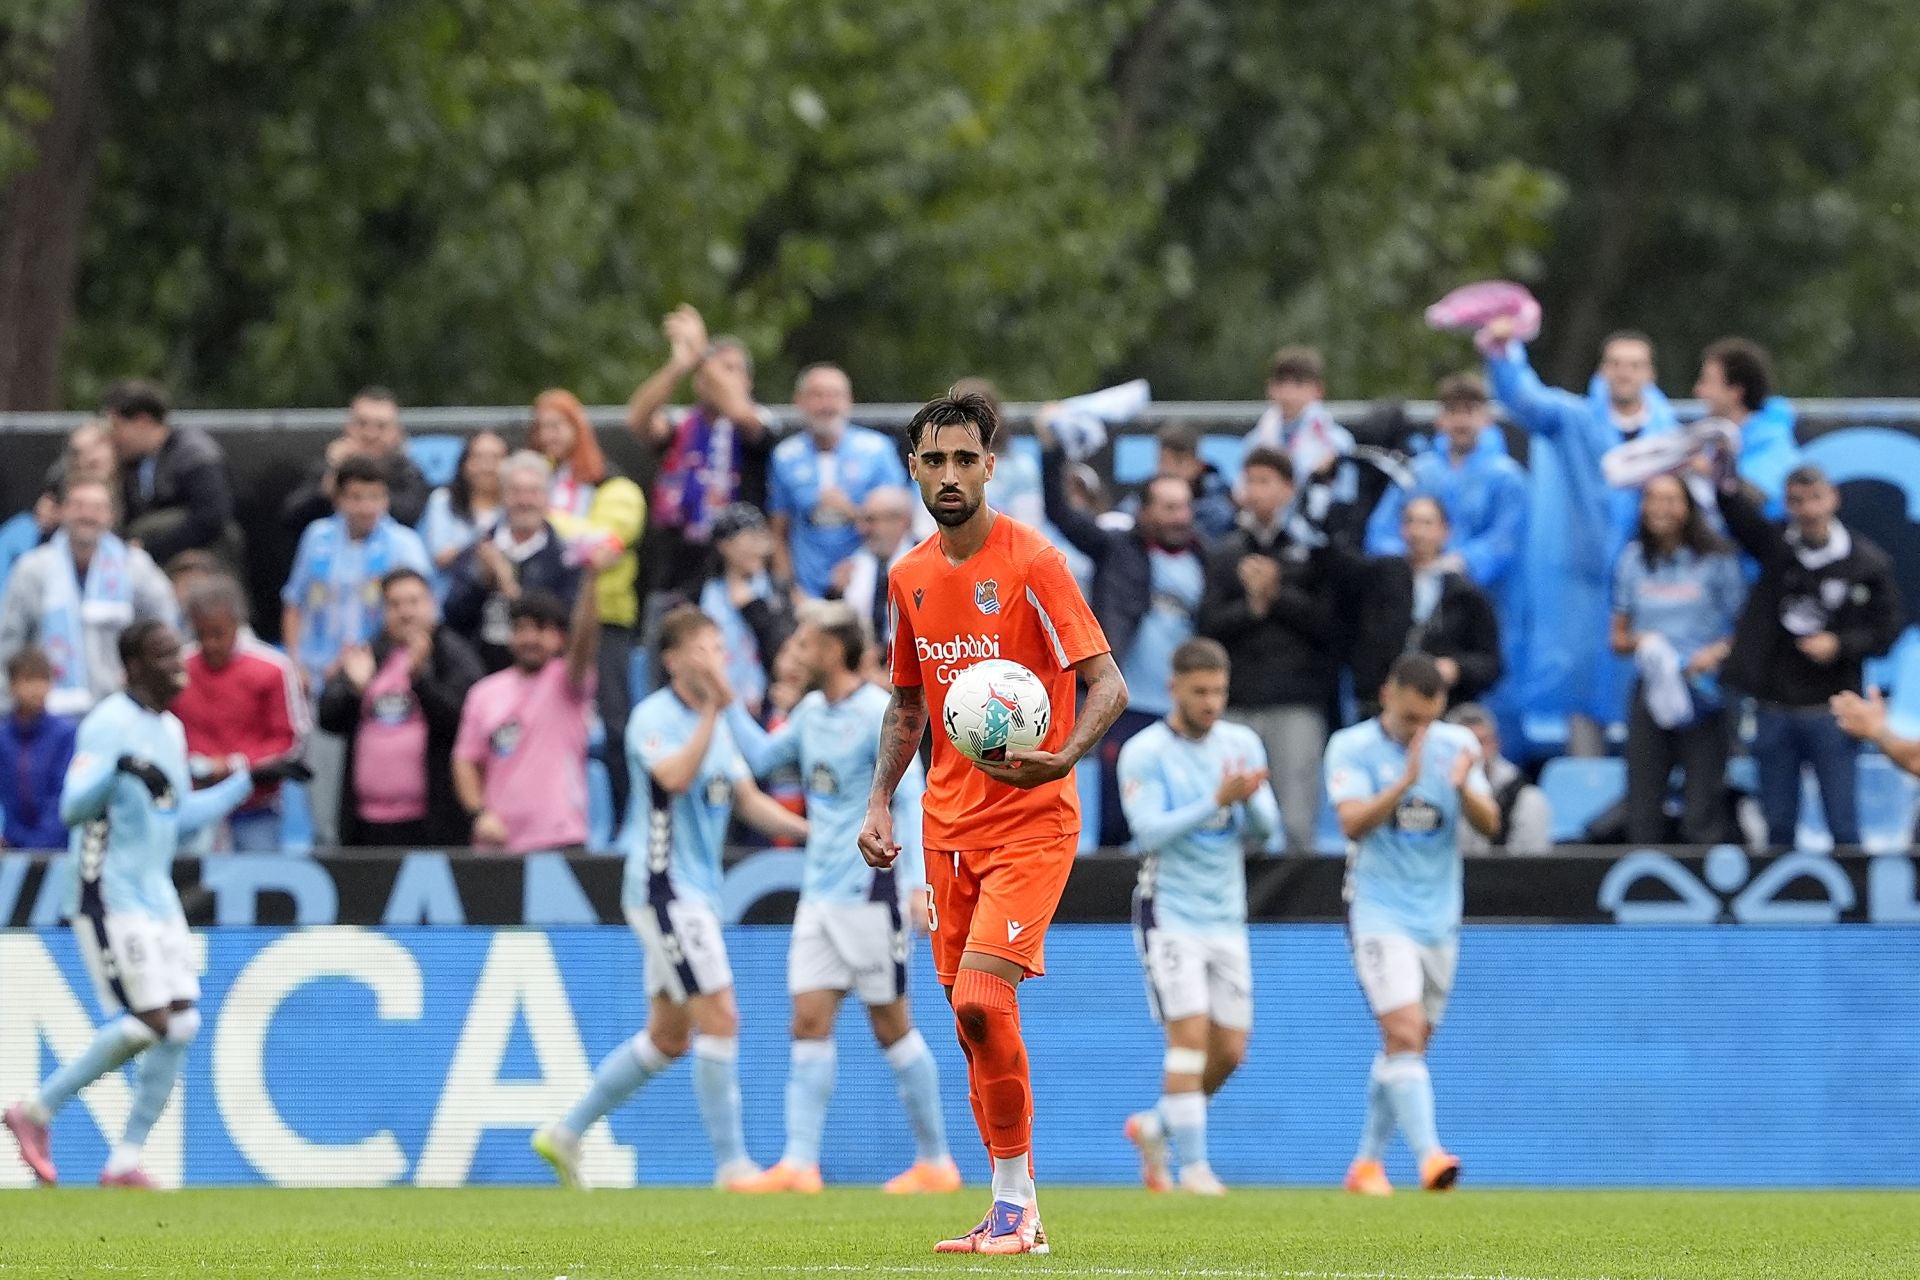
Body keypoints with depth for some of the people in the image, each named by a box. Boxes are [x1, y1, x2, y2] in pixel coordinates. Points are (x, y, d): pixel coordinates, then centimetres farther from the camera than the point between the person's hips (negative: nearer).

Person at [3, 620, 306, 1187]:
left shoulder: (171, 730, 15)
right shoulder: (109, 724, -12)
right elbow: (73, 806, -21)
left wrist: (248, 781, 24)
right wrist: (119, 769, -37)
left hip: (156, 895, 9)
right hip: (109, 898, -9)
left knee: (181, 1023, -1)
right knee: (147, 1023, -14)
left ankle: (126, 1161, 6)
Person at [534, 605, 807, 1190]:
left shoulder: (715, 721, 15)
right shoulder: (653, 716, -12)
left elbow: (750, 801, 18)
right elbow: (675, 777, -30)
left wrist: (814, 830, 6)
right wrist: (712, 711, -32)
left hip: (696, 890, 9)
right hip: (663, 884, -9)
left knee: (668, 1037, 12)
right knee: (720, 1017, -13)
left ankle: (565, 1134, 22)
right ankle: (731, 1163, -8)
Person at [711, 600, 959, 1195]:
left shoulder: (878, 714, -13)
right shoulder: (812, 710, 10)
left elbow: (911, 800, -17)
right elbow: (763, 756, 27)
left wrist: (919, 883, -24)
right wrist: (727, 700, 17)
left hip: (871, 891, -7)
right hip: (819, 894, 7)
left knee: (891, 1026, 0)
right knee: (810, 1022, -2)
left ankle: (934, 1160, 11)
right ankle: (799, 1162, -6)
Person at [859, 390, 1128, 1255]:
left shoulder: (1032, 564, -11)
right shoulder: (909, 578, 10)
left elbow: (1108, 684, -16)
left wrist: (1063, 757, -33)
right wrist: (880, 802, 10)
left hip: (1031, 820, -7)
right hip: (949, 821, 7)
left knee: (980, 998, -19)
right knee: (973, 1018, 7)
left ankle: (1017, 1203, -7)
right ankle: (1014, 1213, 16)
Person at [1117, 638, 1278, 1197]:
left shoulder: (1242, 744, 6)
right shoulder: (1144, 752, -9)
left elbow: (1264, 831, 3)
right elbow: (1150, 831, -18)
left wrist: (1249, 801, -19)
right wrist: (1217, 801, -27)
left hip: (1227, 919, 5)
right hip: (1170, 914, -5)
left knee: (1230, 1050, 5)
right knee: (1190, 1034, -16)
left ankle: (1155, 1127, 26)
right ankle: (1192, 1165, -12)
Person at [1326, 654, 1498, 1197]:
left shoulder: (1457, 744, 4)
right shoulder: (1351, 748, -6)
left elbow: (1489, 824, -3)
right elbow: (1353, 823, -19)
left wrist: (1463, 788, -24)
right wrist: (1406, 781, -30)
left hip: (1439, 921, 4)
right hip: (1380, 915, -4)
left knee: (1407, 1048, 10)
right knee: (1404, 1034, -19)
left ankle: (1368, 1162, 23)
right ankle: (1429, 1154, -28)